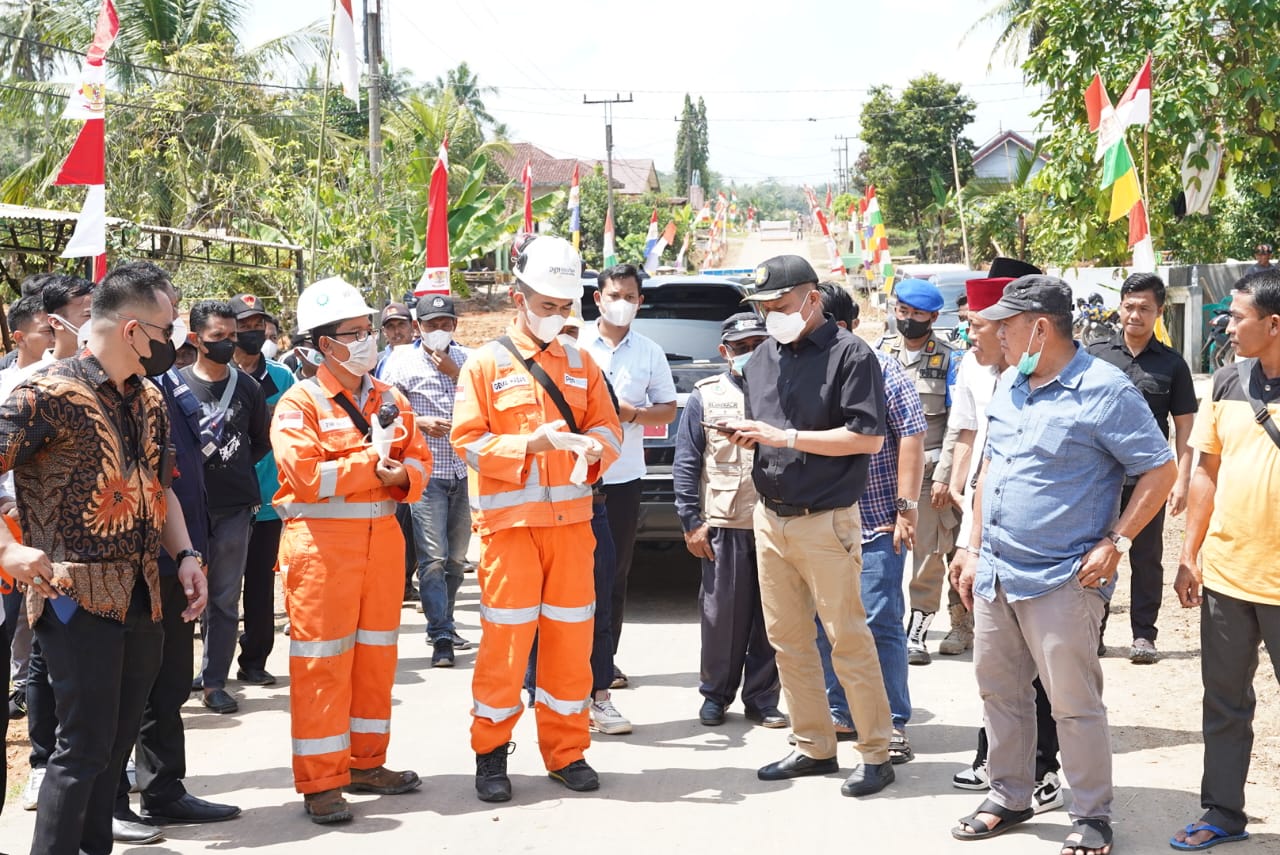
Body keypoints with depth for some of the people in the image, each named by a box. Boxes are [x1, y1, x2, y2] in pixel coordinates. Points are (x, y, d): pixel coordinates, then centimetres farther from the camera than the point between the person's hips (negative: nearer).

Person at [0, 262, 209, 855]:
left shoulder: (149, 400, 12)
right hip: (78, 596, -8)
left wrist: (185, 555, 8)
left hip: (141, 596, 8)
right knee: (85, 746, -6)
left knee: (116, 741, 14)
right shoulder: (51, 393, -13)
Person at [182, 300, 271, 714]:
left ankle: (214, 681, 11)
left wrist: (235, 466, 3)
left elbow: (261, 443, 13)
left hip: (234, 506, 2)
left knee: (225, 598, 4)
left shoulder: (247, 386, 5)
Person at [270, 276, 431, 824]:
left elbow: (419, 460, 12)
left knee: (376, 654, 12)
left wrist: (402, 475, -11)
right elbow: (305, 475, -18)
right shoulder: (299, 403, -8)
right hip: (322, 542, -6)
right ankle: (320, 783, 2)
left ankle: (366, 763, 25)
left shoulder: (390, 399, 12)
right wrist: (372, 462, -14)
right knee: (322, 661, -4)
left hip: (382, 537, 6)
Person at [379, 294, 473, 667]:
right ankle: (440, 636, -7)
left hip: (464, 471, 5)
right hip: (426, 472, -4)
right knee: (433, 558, -10)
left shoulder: (466, 359, 10)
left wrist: (456, 372, -10)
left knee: (456, 557, 13)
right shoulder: (402, 361, -1)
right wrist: (420, 423, -15)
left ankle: (443, 623, 27)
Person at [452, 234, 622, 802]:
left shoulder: (581, 366, 12)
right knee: (506, 638, -2)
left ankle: (565, 751, 18)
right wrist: (529, 445, -20)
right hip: (509, 521, -4)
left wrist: (595, 446, -12)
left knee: (571, 636, 6)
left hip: (571, 520, 4)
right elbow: (466, 440, -6)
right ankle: (491, 753, 12)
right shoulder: (486, 364, -1)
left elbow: (608, 426, 12)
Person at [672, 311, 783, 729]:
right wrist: (691, 521, -2)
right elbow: (686, 463, 5)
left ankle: (762, 698, 15)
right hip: (724, 523, -1)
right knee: (722, 614, 2)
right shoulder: (706, 396, 7)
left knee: (771, 615, 4)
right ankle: (715, 695, 16)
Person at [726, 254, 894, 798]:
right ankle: (813, 747, 20)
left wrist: (785, 436, -19)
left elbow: (869, 437, -16)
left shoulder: (849, 355, -9)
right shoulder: (762, 357, 14)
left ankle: (876, 754, 6)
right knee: (787, 640, 10)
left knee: (848, 640, -4)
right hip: (769, 518, 7)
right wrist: (744, 436, -2)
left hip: (825, 522, -7)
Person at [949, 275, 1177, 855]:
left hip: (1061, 583, -7)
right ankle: (1009, 798, 31)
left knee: (1075, 704, -1)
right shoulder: (1008, 388, 11)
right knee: (999, 691, 16)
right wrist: (974, 548, 16)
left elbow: (1160, 471, -11)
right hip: (995, 575, 8)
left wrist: (1115, 544, -14)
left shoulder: (1104, 390, -12)